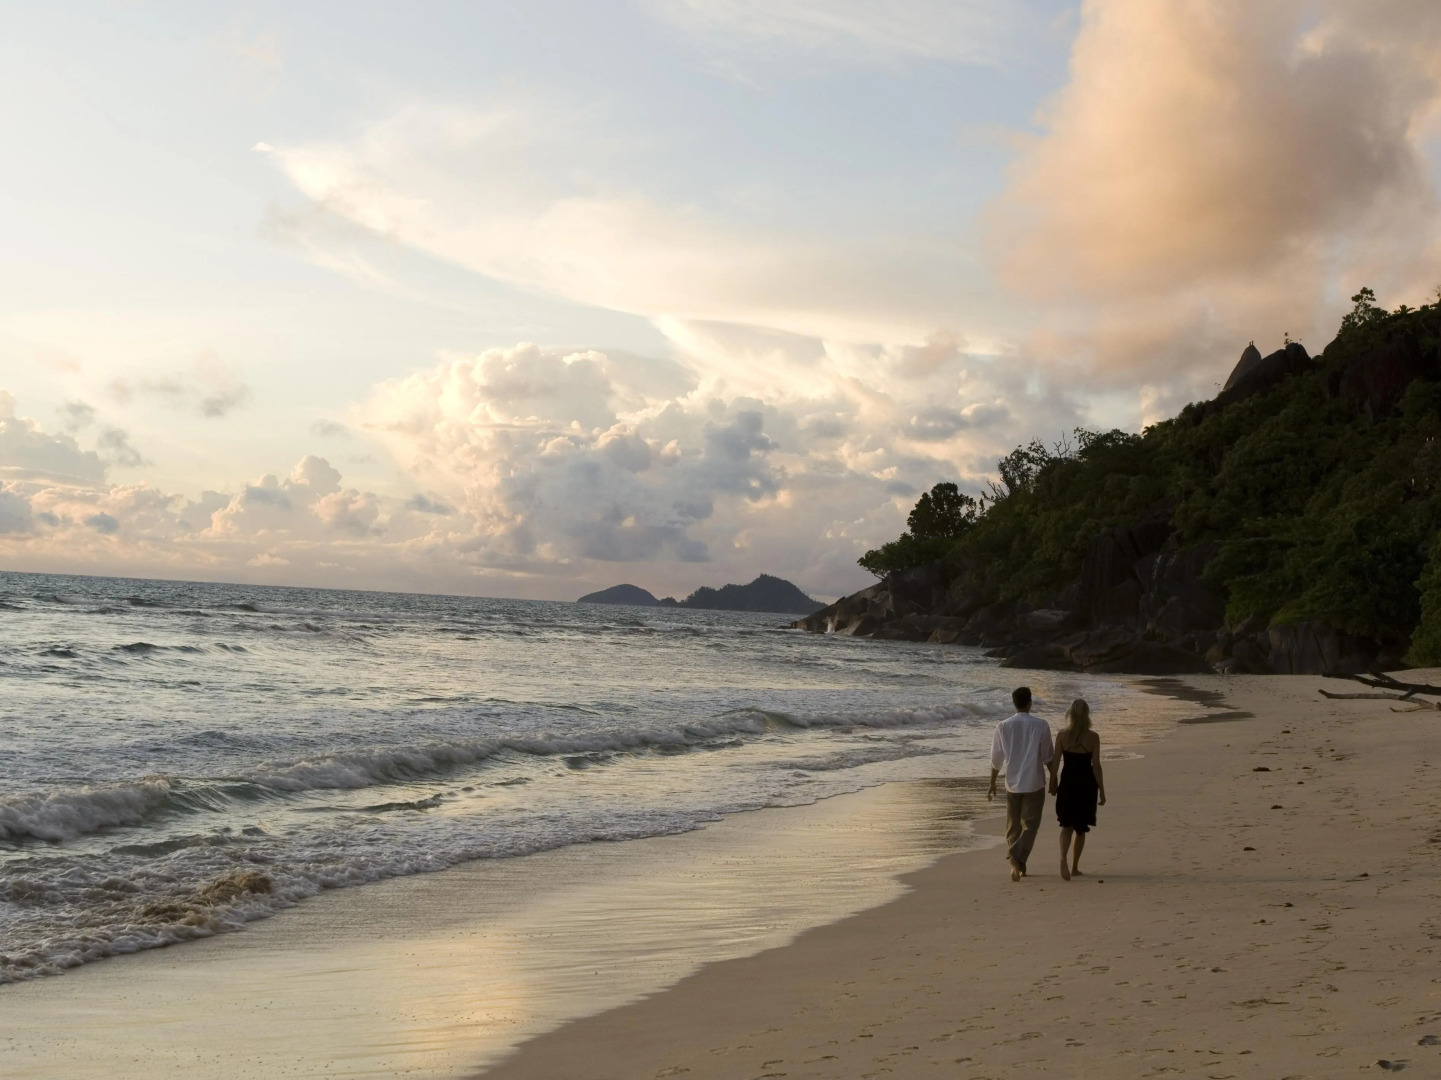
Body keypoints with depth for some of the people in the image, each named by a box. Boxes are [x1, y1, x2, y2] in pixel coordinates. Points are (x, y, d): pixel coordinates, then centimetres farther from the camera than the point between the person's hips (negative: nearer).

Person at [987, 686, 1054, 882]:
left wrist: (992, 784, 13)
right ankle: (1017, 857, -19)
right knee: (1030, 825, 2)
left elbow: (996, 759, 2)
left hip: (1012, 784, 2)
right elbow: (1047, 757, -1)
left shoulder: (1003, 726, -2)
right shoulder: (1040, 725, -7)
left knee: (1013, 826, 14)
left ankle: (1017, 864, 15)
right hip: (1034, 784, -2)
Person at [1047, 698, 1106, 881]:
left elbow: (1055, 762, -3)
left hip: (1067, 783, 1)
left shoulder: (1062, 736, -6)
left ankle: (1063, 858, -19)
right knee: (1081, 828, 14)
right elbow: (1096, 766, -9)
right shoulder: (1093, 737, -10)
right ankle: (1075, 866, 20)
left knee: (1067, 825, 7)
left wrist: (1053, 783, 12)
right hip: (1086, 785, -1)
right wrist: (1102, 791, -1)